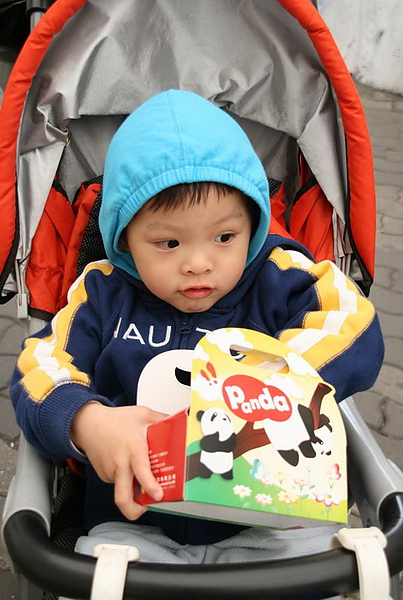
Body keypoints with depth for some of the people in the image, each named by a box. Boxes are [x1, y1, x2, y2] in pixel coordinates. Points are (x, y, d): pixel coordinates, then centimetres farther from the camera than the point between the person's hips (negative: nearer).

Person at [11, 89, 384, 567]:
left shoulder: (279, 284, 0)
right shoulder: (103, 296, 2)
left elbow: (355, 330, -12)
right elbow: (38, 373, -4)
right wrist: (85, 421, -27)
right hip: (135, 525, 1)